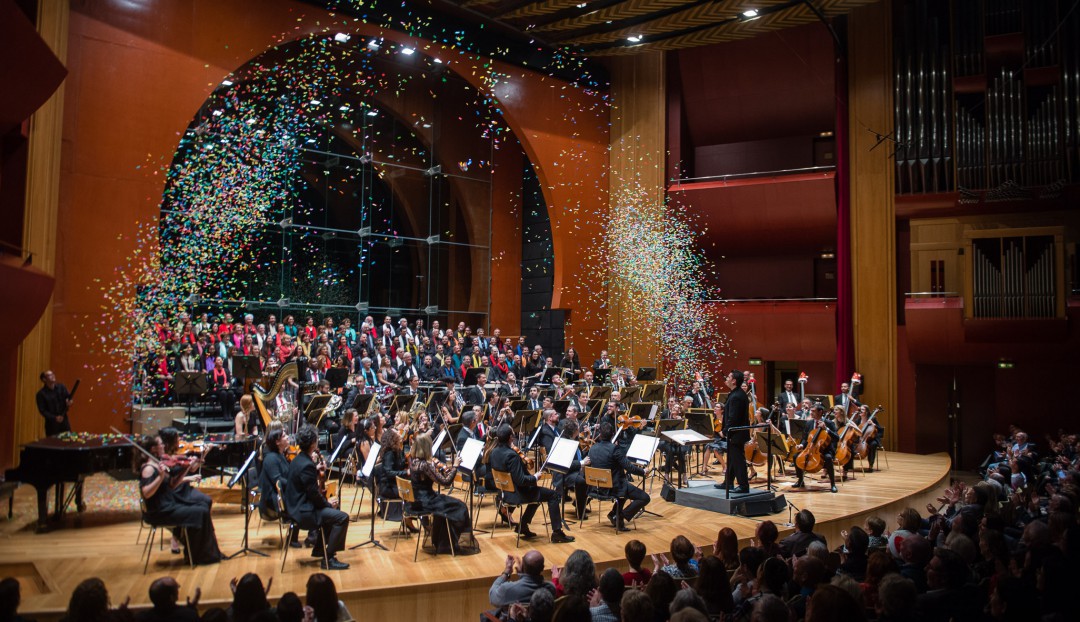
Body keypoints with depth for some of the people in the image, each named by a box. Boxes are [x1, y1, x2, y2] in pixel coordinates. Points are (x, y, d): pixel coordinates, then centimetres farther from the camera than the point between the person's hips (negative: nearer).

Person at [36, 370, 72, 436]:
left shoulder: (61, 387, 1)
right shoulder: (41, 393, -9)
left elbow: (68, 397, 8)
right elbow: (42, 410, -9)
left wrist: (69, 402, -17)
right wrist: (55, 418, -19)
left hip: (64, 421, 3)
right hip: (51, 423, -3)